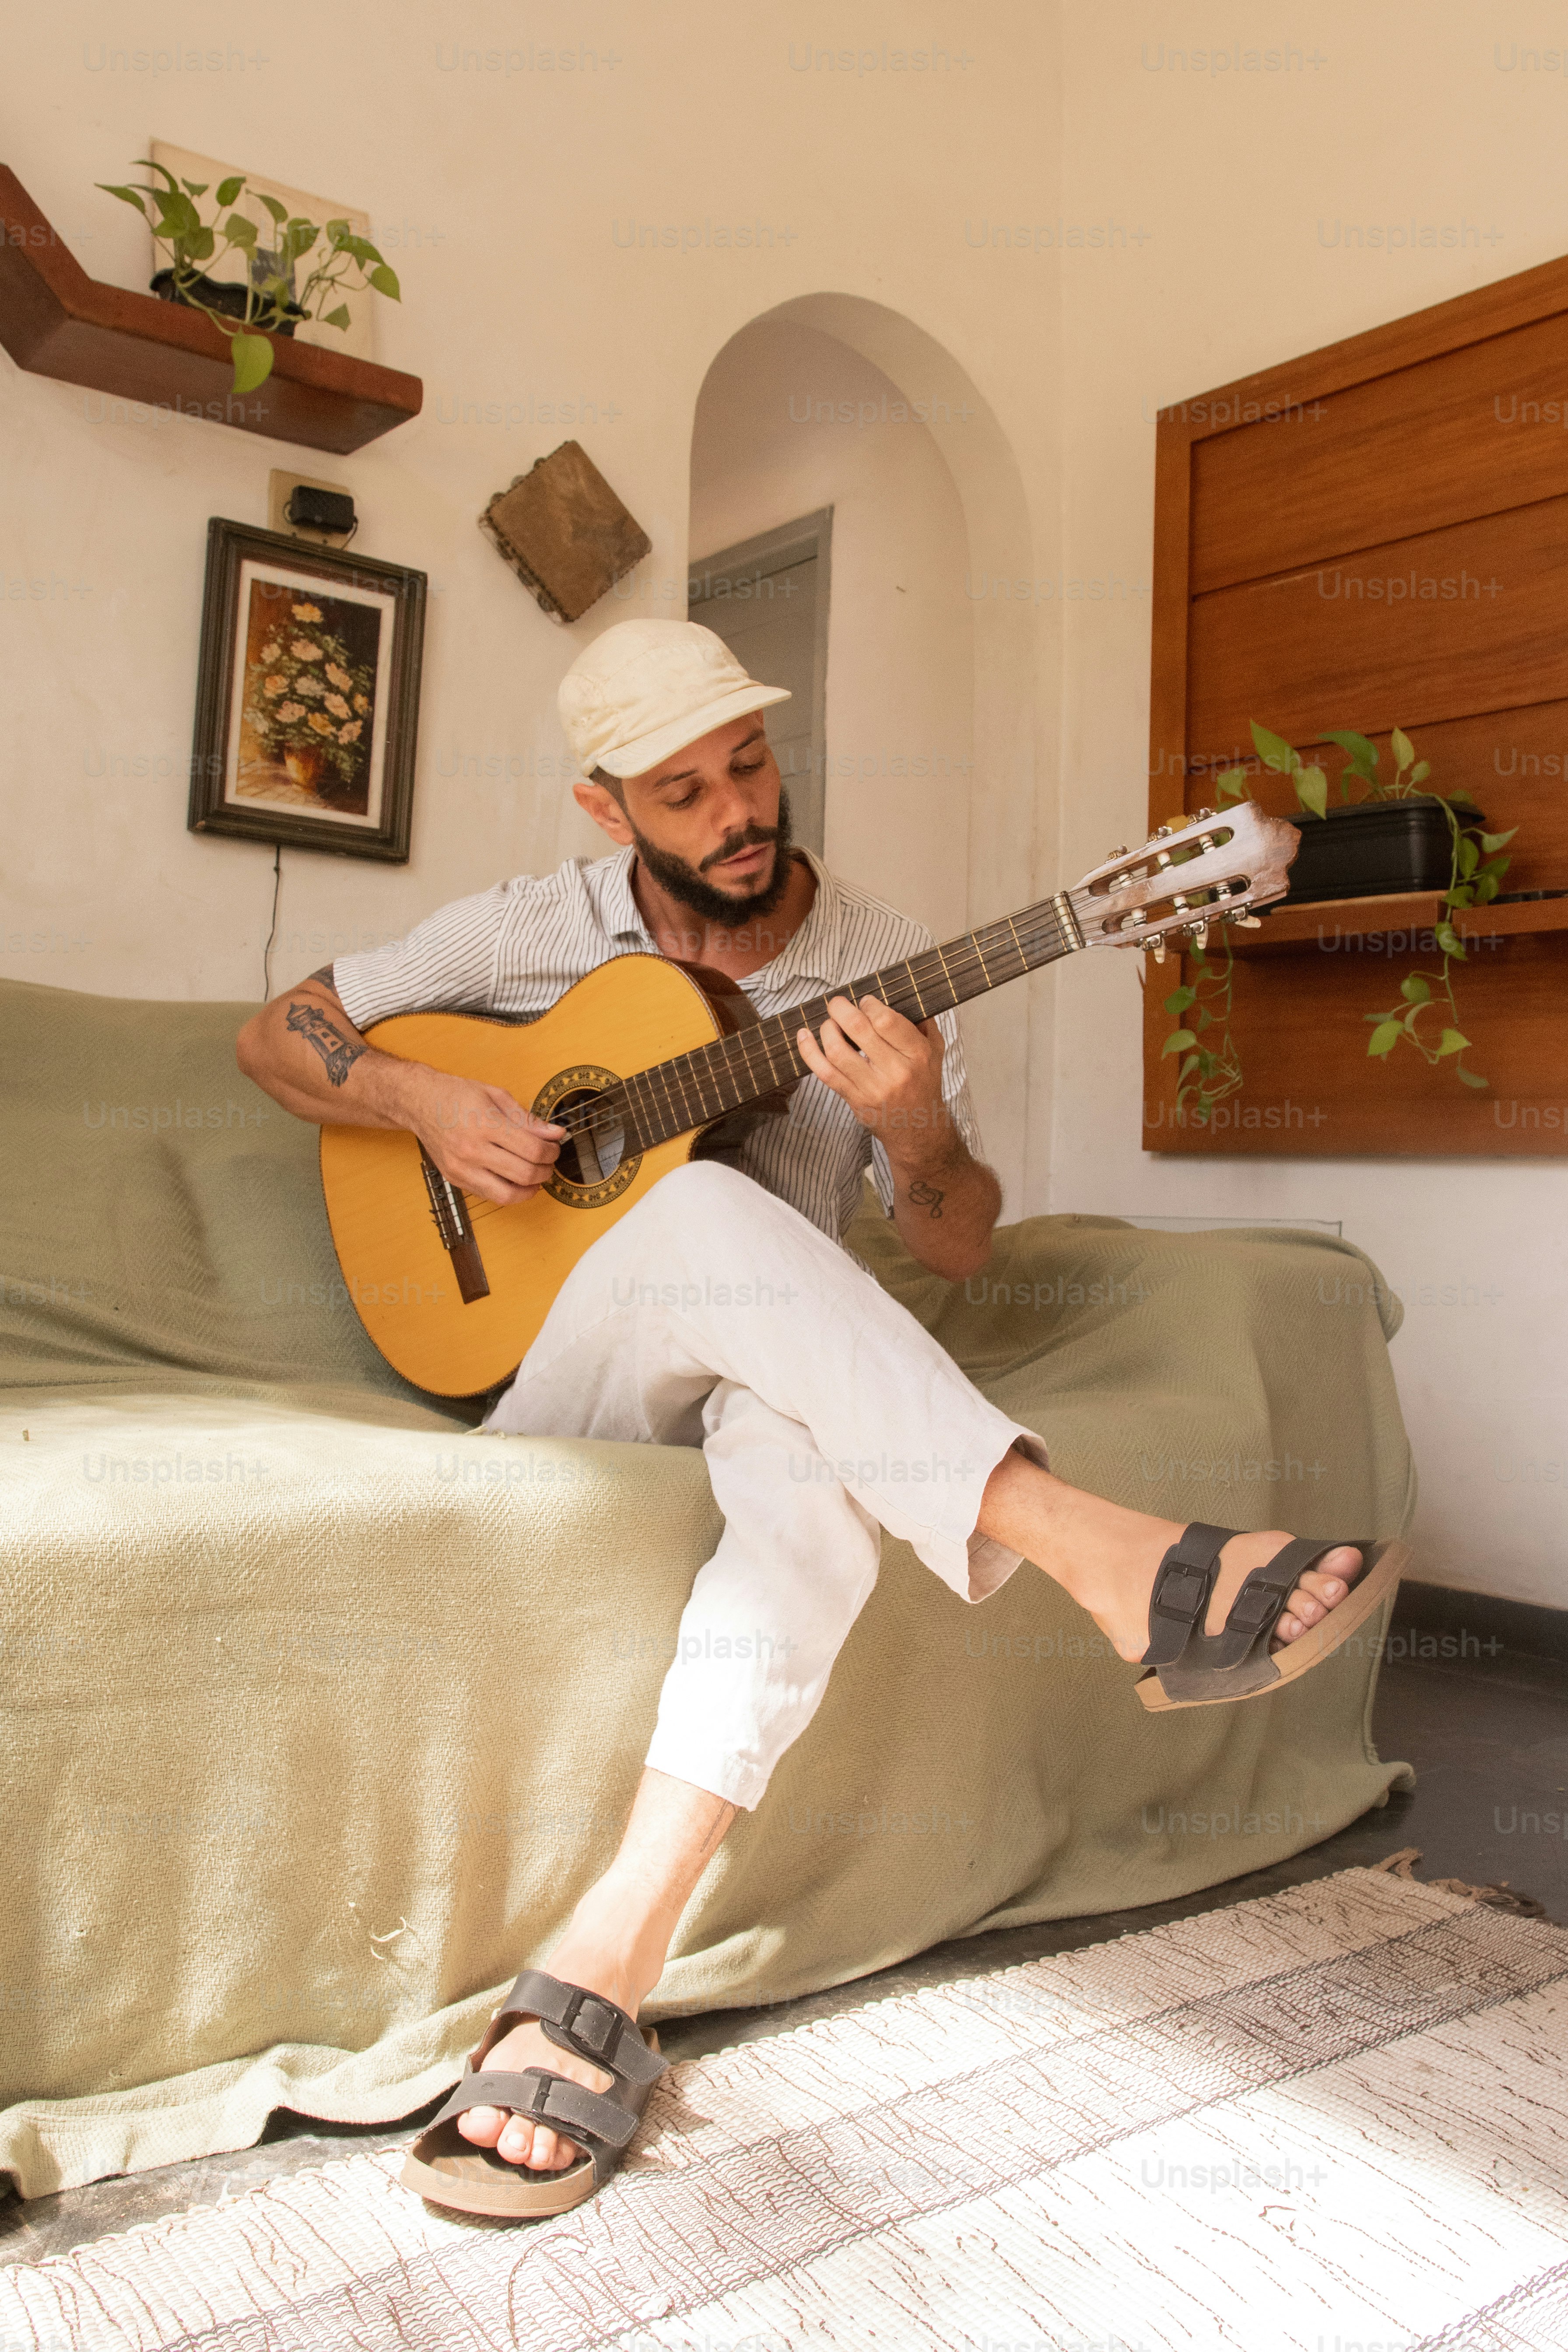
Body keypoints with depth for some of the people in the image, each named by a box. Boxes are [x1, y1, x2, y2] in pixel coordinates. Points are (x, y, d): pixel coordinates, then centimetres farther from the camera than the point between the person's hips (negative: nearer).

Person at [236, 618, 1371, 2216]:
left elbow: (959, 1250, 3)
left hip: (767, 1371, 1)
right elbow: (277, 1038, 9)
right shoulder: (530, 932, 3)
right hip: (556, 1376, -1)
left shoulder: (881, 964, 3)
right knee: (706, 1209, -36)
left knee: (819, 1459, -38)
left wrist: (915, 1127, -20)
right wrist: (424, 1100, -12)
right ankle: (1097, 1549, -46)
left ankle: (602, 1965, -42)